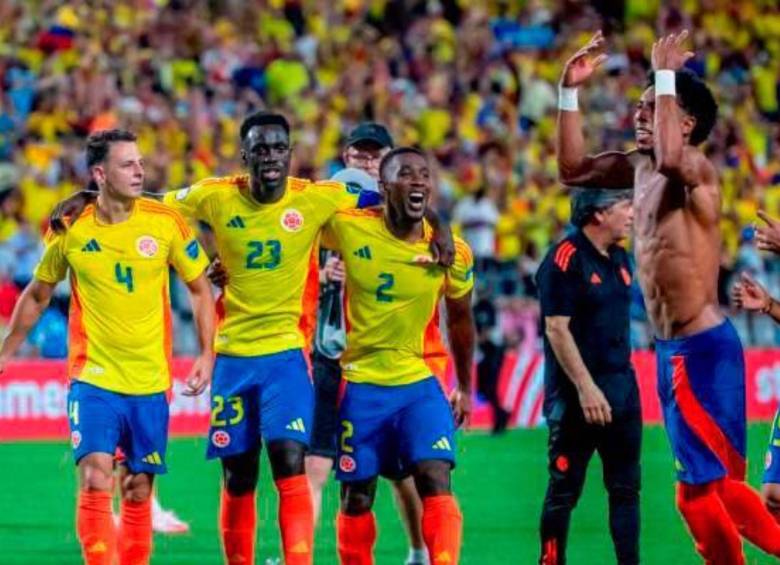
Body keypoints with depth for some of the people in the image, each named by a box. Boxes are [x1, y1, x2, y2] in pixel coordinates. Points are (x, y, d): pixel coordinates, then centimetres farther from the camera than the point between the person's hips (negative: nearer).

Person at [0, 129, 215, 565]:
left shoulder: (166, 222, -3)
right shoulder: (70, 230, -2)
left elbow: (201, 289, 7)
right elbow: (37, 295, 14)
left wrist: (207, 354, -1)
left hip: (151, 381, 1)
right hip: (93, 377, -1)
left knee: (139, 490, 6)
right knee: (96, 480, -15)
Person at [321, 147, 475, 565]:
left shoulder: (452, 253, -4)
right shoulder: (348, 228, -12)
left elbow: (459, 319, 11)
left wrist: (465, 387, 16)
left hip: (420, 381, 1)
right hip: (360, 383, 0)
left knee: (436, 479, -16)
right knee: (356, 496, 7)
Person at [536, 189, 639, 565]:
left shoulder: (620, 259, 12)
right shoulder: (565, 259, -13)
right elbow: (557, 329, -17)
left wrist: (624, 384, 17)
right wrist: (586, 388, -21)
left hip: (622, 389, 8)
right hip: (578, 393, -8)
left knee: (626, 488, 8)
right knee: (564, 490, -1)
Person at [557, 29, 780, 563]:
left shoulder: (698, 168, -15)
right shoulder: (640, 165, 11)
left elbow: (671, 160, -39)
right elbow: (574, 169, 22)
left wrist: (666, 76, -29)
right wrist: (570, 92, 12)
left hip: (702, 349, -10)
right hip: (676, 349, 10)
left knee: (700, 490, -9)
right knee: (715, 484, 15)